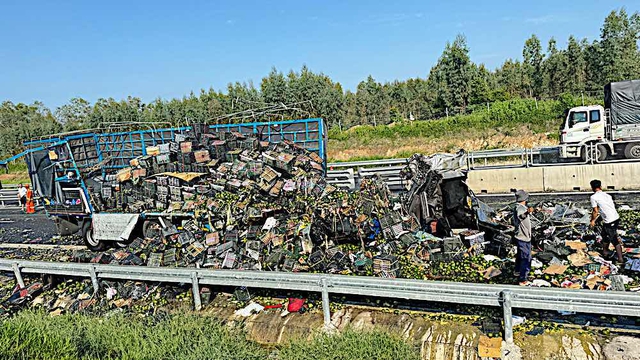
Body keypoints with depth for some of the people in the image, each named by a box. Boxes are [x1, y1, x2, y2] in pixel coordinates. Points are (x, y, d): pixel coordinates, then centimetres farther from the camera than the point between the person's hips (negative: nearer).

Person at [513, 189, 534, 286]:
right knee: (526, 259, -3)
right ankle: (522, 280, 3)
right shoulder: (520, 208, -26)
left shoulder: (517, 207, 6)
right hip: (524, 238, -10)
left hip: (519, 237, 10)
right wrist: (527, 212, -75)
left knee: (520, 255, 28)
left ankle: (518, 271, 47)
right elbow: (520, 214, -53)